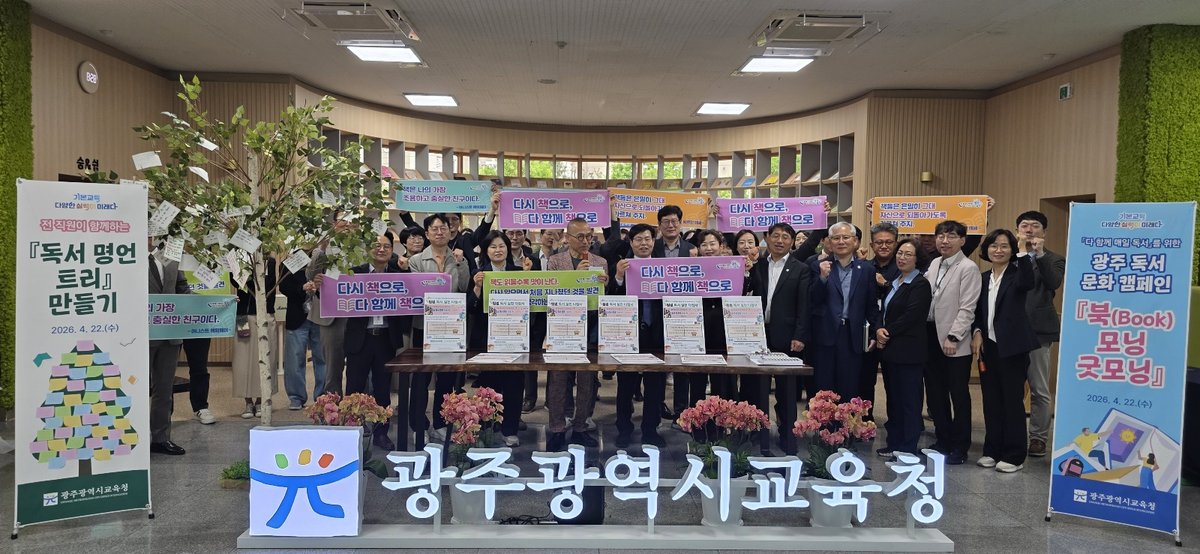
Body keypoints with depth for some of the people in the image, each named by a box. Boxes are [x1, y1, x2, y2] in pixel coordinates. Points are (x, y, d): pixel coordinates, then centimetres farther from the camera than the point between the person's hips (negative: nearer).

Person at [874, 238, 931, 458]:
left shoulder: (920, 284, -9)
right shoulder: (893, 282, 16)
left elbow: (910, 316, -17)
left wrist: (887, 332, -12)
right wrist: (879, 330, -5)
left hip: (908, 351, -8)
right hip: (890, 349, 8)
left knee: (909, 399, 0)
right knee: (893, 398, 13)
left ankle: (908, 449, 7)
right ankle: (894, 444, 22)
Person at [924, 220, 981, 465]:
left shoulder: (968, 268, -9)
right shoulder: (934, 264, 11)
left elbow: (967, 308, -13)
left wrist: (953, 337, -16)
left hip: (954, 342, -6)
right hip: (931, 336, 7)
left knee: (959, 395, 4)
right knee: (935, 393, 13)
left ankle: (959, 447, 15)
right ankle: (943, 440, 26)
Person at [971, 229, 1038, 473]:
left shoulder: (1016, 274, -4)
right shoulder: (984, 278, 12)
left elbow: (1027, 283, -29)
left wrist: (1024, 254, -31)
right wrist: (977, 332, 0)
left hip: (1012, 347, -5)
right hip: (988, 346, 5)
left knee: (1013, 401, 1)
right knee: (991, 401, 10)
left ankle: (1014, 456, 9)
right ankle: (992, 451, 20)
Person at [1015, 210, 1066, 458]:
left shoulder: (1053, 260, 6)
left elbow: (1054, 282, -15)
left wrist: (1040, 254, -18)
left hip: (1037, 330, -2)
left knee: (1039, 389, 5)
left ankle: (1038, 437, 15)